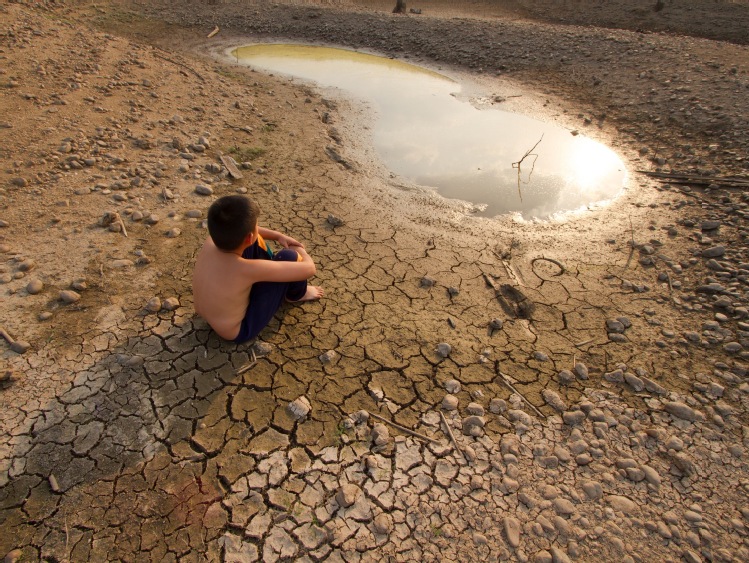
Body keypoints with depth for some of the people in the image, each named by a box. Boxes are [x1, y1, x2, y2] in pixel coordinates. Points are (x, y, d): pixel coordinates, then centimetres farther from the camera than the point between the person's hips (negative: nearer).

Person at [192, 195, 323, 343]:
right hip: (239, 330, -7)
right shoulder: (248, 269, -38)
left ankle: (272, 270, 29)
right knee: (288, 257, -17)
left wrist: (278, 236, 3)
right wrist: (301, 251, -6)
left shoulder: (211, 241, -19)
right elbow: (309, 269, -29)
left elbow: (237, 230, 7)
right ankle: (296, 295, 16)